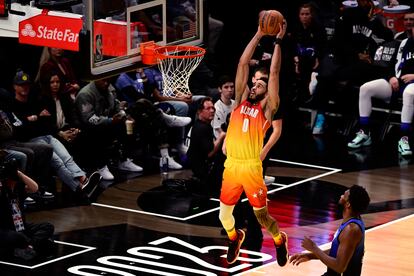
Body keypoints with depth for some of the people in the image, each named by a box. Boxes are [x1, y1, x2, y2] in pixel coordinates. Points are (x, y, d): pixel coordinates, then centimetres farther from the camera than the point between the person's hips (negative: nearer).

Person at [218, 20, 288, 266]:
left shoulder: (266, 108, 2)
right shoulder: (240, 101, 11)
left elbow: (274, 73, -2)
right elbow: (243, 64, 8)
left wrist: (278, 41, -1)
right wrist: (259, 35, 5)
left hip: (251, 168, -3)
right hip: (231, 166, 4)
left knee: (262, 216, 4)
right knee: (224, 215, 10)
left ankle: (279, 240, 32)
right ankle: (235, 237, 41)